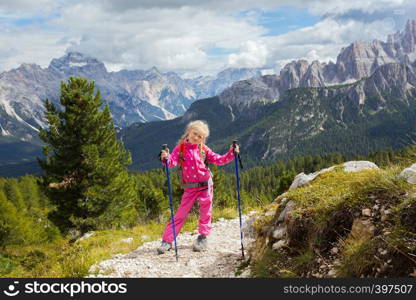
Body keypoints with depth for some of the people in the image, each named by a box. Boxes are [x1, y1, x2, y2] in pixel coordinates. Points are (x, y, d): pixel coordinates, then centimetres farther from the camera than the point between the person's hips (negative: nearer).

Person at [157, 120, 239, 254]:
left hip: (206, 186, 1)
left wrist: (231, 154, -12)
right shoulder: (180, 148, -3)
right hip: (190, 188, -1)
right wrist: (166, 158, -38)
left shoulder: (203, 149, 1)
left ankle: (202, 238, 22)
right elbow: (172, 162, -17)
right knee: (181, 214, -2)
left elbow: (218, 160, 2)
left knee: (205, 213, 6)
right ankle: (167, 241, 3)